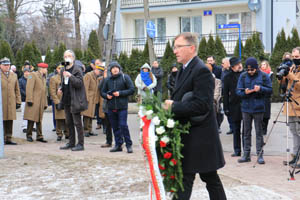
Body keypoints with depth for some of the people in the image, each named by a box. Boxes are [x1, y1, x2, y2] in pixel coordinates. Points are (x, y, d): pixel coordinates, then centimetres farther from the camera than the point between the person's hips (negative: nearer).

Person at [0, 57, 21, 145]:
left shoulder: (14, 75, 16)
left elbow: (17, 90, 17)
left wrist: (18, 101, 10)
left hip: (11, 103, 4)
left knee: (10, 121, 4)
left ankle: (8, 139, 9)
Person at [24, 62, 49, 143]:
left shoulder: (43, 78, 23)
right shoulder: (33, 75, -3)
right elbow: (29, 88, -12)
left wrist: (45, 103, 18)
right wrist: (29, 100, -19)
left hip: (41, 103, 7)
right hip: (33, 102, -7)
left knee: (39, 120, 6)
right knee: (31, 119, -6)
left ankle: (39, 136, 9)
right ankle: (29, 135, 3)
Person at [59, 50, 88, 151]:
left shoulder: (77, 69, -9)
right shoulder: (65, 69, 16)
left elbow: (79, 83, -18)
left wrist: (70, 76, -29)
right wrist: (61, 89, 9)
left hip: (75, 100, -8)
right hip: (66, 100, 8)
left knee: (77, 122, -6)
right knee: (69, 122, 13)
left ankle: (80, 144, -2)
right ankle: (71, 142, 22)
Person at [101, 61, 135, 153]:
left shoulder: (125, 77, 1)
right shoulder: (107, 80, 12)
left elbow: (132, 90, -3)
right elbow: (102, 92, 18)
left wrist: (120, 93, -12)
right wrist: (106, 95, -4)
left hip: (122, 107, -4)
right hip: (111, 107, 4)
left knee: (123, 125, -9)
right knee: (115, 127, 8)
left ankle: (129, 145, 0)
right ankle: (118, 145, 17)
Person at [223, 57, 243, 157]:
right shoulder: (228, 77, 2)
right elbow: (225, 94, 3)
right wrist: (226, 108, -1)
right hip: (234, 106, 0)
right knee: (236, 130, 8)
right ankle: (237, 150, 15)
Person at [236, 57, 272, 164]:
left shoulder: (264, 76, -2)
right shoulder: (243, 76, 2)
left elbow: (270, 90, 0)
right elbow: (238, 91, 1)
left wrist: (261, 89, -18)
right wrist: (245, 92, -20)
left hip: (258, 108, -2)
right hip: (246, 108, 2)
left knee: (259, 132, 3)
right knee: (246, 132, 9)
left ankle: (260, 155, 10)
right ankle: (246, 154, 16)